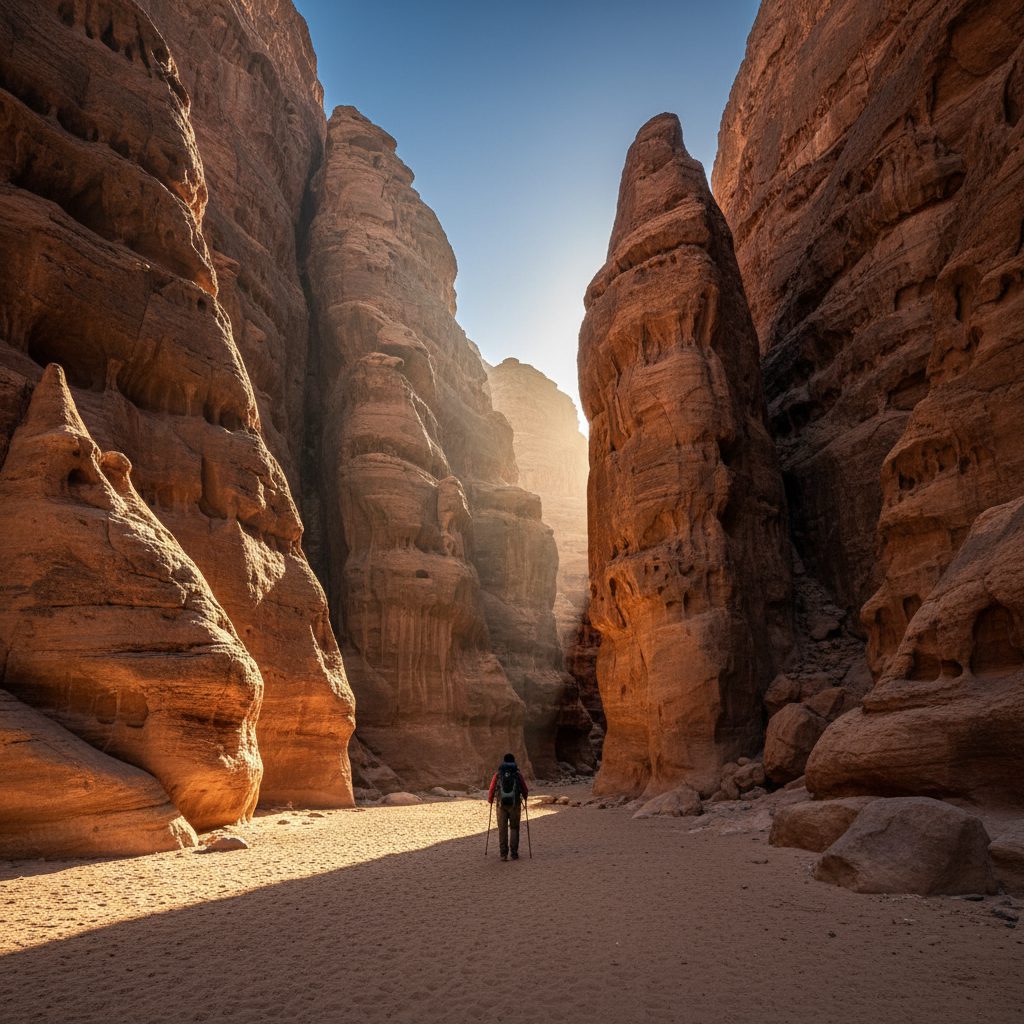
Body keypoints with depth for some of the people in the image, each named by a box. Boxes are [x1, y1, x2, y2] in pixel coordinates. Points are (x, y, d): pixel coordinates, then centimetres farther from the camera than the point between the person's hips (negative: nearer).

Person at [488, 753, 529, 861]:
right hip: (515, 804, 0)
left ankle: (503, 854, 1)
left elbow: (491, 789, 6)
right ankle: (514, 854, 7)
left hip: (501, 805, 0)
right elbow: (525, 790, 6)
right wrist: (525, 797, 29)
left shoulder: (498, 774, 6)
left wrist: (490, 800, 25)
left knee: (502, 829, 7)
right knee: (514, 829, 11)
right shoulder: (518, 774, 4)